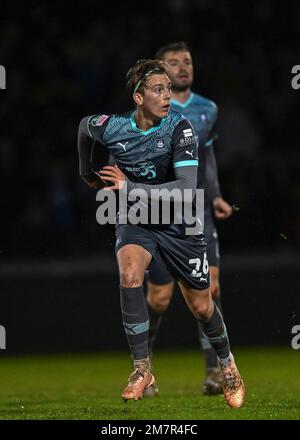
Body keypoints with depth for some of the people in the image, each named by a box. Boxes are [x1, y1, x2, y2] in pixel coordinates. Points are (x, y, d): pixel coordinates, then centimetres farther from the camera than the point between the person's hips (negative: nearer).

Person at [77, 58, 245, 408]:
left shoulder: (179, 128, -24)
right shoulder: (112, 128, -16)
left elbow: (187, 190, -33)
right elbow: (84, 126, 10)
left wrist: (129, 188, -32)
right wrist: (86, 172, 23)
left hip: (178, 225, -1)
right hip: (134, 221, 1)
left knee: (201, 307, 7)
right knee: (130, 275, -29)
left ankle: (227, 363, 38)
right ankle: (142, 369, -19)